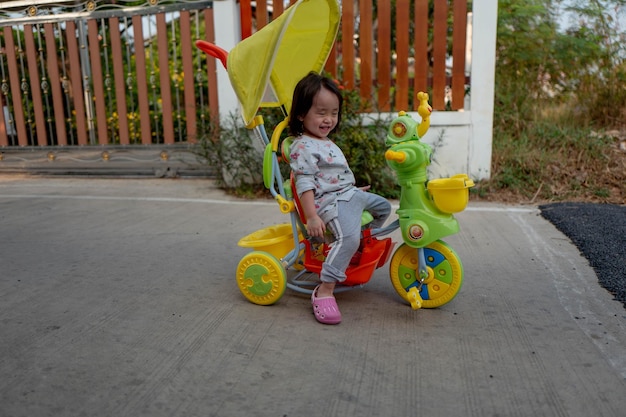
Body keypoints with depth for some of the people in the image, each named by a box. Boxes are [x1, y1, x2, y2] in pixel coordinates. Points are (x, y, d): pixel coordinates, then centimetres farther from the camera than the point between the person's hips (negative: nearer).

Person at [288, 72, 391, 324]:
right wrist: (311, 217, -27)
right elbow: (305, 184, -21)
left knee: (383, 207, 25)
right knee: (348, 237, -33)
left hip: (349, 194, 11)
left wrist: (353, 189, 32)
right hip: (332, 201, -11)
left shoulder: (325, 142, 17)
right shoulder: (303, 147, -14)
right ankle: (324, 291, -29)